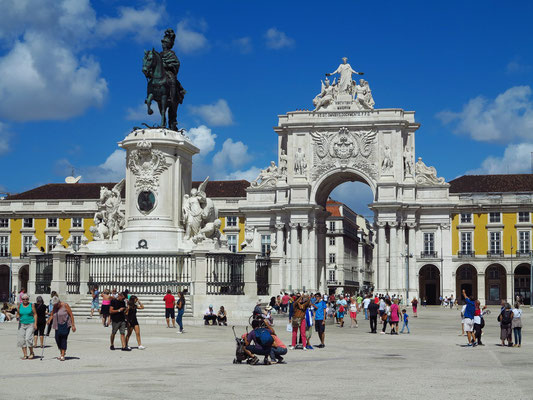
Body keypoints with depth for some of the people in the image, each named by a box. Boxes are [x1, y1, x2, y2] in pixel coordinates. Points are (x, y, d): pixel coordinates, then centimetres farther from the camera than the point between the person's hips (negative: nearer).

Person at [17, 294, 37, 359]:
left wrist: (35, 324, -8)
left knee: (28, 338, -16)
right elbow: (18, 314, 14)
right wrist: (17, 317, -9)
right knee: (22, 340, -2)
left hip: (30, 324, -3)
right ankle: (25, 355, 5)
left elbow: (35, 314, 1)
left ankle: (31, 353, 3)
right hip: (22, 324, 3)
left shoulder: (31, 305, 0)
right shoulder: (19, 306, 7)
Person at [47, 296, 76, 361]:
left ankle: (62, 355, -7)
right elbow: (52, 315, 12)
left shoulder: (65, 305, -9)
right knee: (57, 338, 0)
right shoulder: (54, 307, 7)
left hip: (65, 325, -5)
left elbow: (71, 315, -8)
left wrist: (73, 325, -10)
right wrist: (49, 321, -9)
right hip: (58, 325, 5)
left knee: (63, 339, -9)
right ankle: (61, 352, 23)